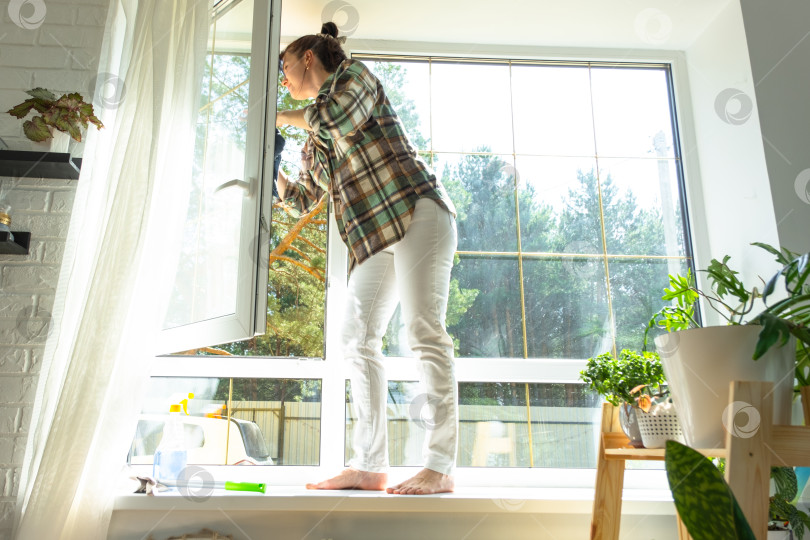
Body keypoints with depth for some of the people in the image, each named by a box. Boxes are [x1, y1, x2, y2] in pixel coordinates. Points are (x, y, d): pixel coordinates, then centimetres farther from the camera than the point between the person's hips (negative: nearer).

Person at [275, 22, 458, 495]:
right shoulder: (315, 142, 26)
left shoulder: (354, 74, 7)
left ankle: (441, 467, -14)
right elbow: (303, 198, 32)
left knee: (425, 331, -15)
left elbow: (341, 118, -15)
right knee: (359, 338, -1)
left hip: (415, 213, -8)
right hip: (373, 239, 8)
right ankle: (370, 466, 0)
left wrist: (289, 116, 1)